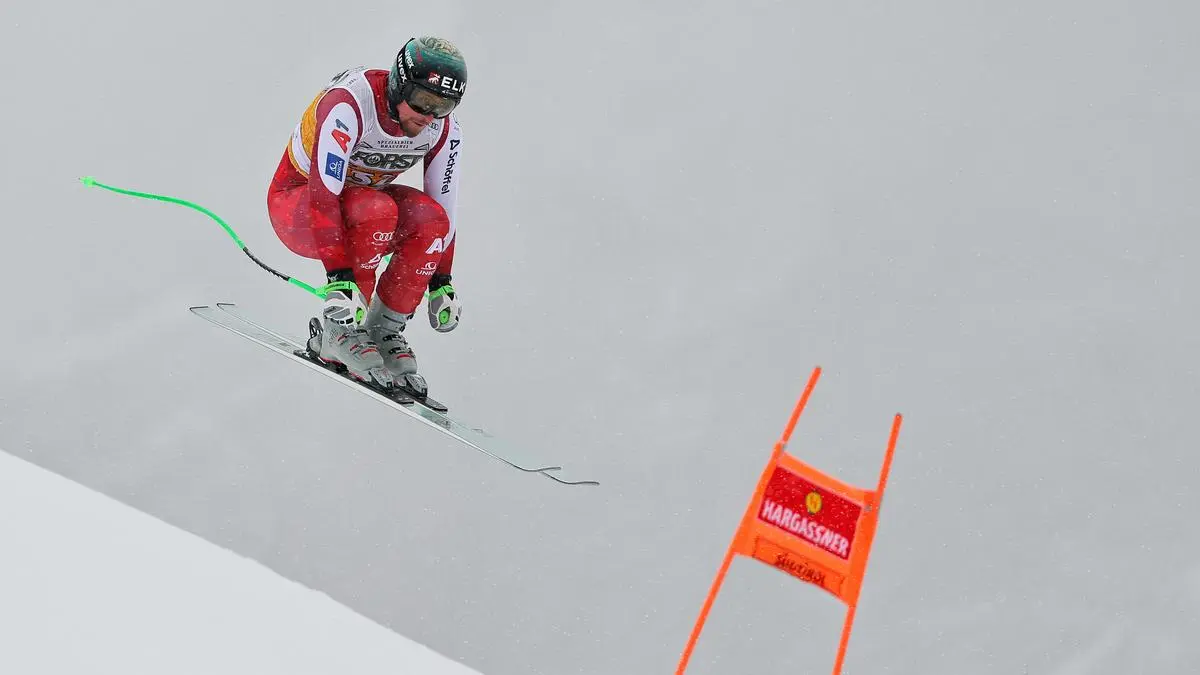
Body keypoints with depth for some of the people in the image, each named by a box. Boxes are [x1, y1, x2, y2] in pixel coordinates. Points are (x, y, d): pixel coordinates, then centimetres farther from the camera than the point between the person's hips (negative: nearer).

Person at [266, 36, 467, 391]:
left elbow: (442, 208, -1)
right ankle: (338, 334, -24)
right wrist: (339, 277, -43)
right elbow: (322, 196, -37)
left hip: (361, 200, 6)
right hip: (296, 203, -5)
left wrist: (441, 282, -5)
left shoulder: (444, 131, -13)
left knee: (428, 219, -26)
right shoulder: (349, 105, -32)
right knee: (377, 210, -36)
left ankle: (384, 330, -13)